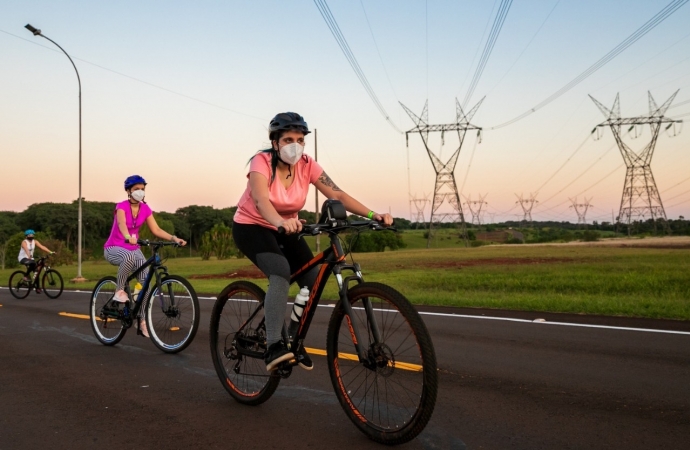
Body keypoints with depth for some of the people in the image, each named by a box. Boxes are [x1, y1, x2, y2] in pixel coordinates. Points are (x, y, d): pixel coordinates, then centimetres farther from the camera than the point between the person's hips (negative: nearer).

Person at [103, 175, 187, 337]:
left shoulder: (145, 209, -1)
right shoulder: (121, 206, -16)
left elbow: (156, 230, -7)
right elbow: (122, 224, -36)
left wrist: (174, 238, -23)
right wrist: (128, 237, -58)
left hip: (133, 249, 5)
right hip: (114, 248, -5)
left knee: (146, 280, -15)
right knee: (129, 257, -41)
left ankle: (142, 321, -6)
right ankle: (119, 290, -18)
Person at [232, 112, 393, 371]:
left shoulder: (306, 165, -12)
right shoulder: (262, 162, -24)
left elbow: (337, 195, -20)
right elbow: (261, 200, -41)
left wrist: (372, 214, -33)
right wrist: (281, 222, -62)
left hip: (285, 229, 5)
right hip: (251, 227, -5)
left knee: (313, 282, -9)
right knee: (281, 273, -32)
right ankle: (273, 346, -32)